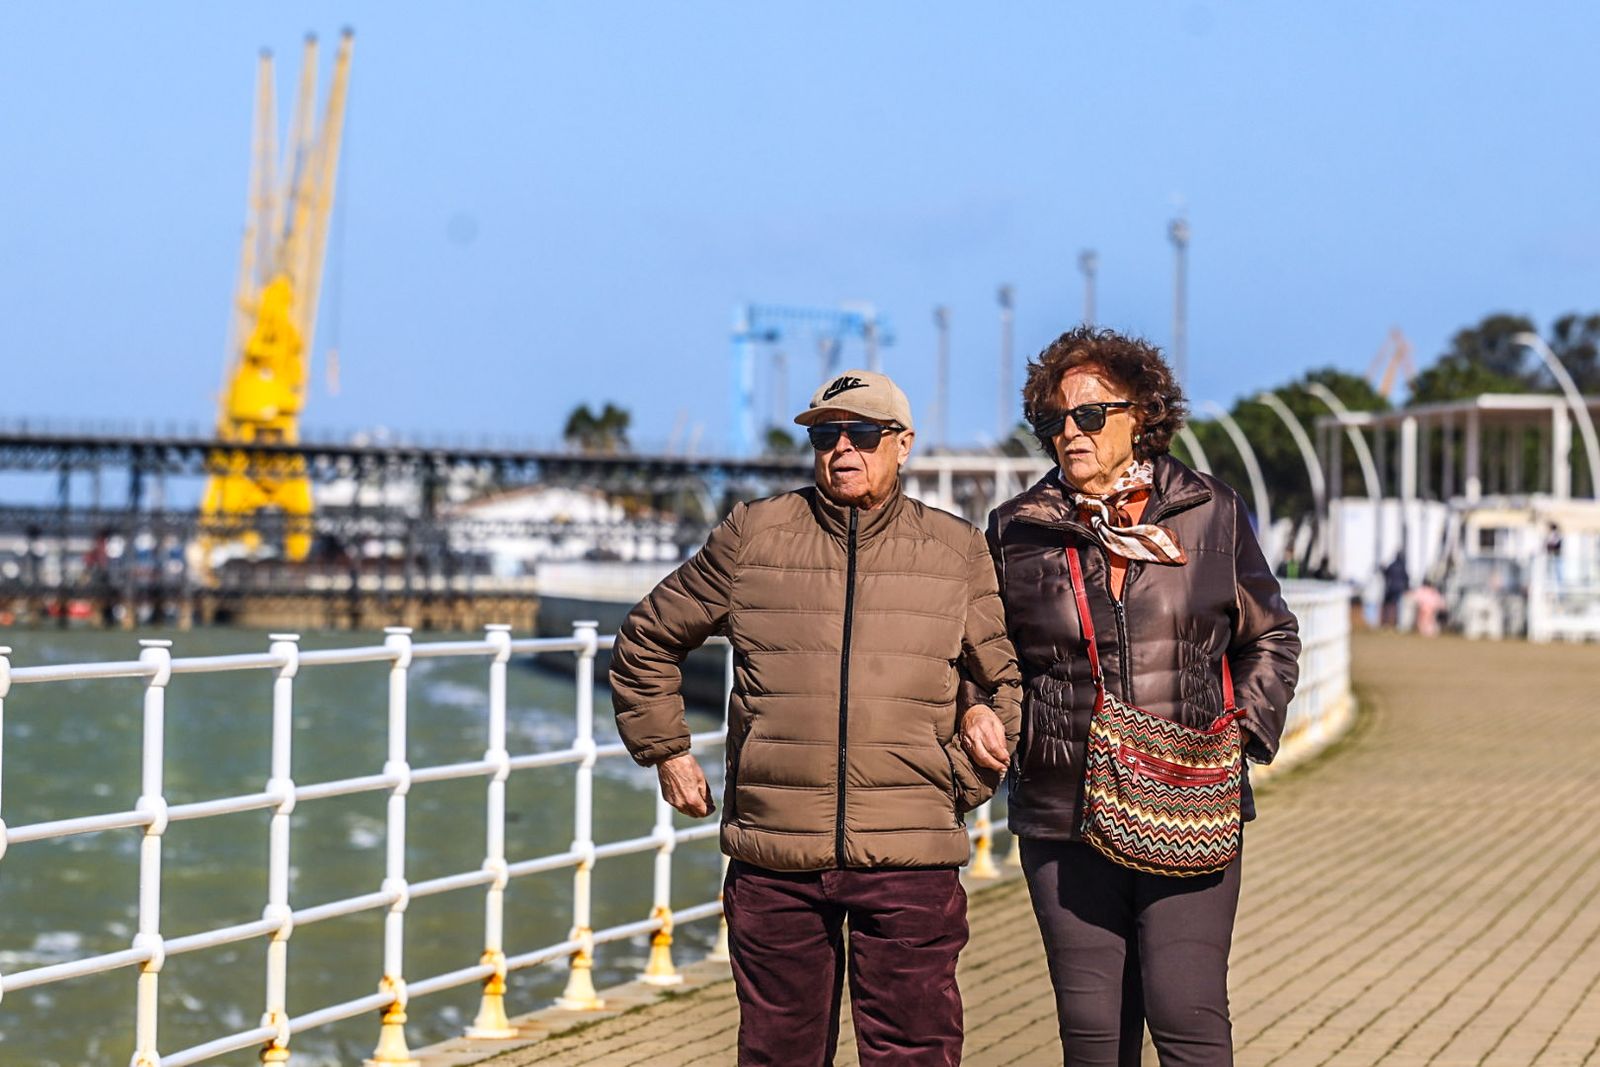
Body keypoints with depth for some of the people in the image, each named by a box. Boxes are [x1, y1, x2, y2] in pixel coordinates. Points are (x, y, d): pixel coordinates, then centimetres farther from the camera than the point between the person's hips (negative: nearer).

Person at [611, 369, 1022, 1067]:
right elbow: (645, 642, 17)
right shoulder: (750, 536, 6)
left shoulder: (957, 551, 8)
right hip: (774, 855, 1)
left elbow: (1009, 680, 18)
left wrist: (968, 782, 8)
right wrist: (666, 752, 13)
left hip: (910, 859, 0)